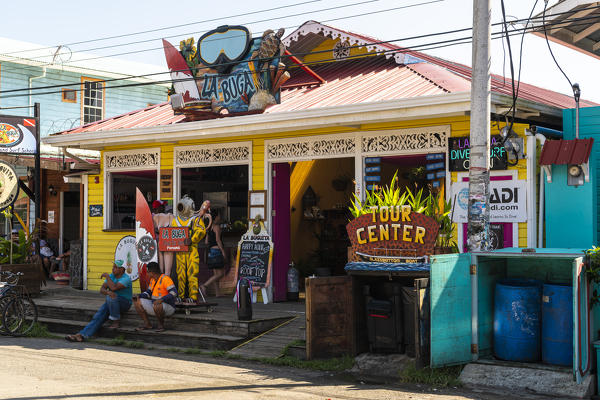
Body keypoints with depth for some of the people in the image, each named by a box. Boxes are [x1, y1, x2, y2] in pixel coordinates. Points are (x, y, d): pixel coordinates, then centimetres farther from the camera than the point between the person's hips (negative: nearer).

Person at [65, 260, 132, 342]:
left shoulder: (126, 279, -16)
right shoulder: (111, 276, 5)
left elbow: (114, 288, -30)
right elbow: (102, 289, -5)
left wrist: (106, 276, -17)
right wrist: (108, 292, -29)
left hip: (124, 303, -6)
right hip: (112, 304, 6)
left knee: (111, 297, -37)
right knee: (98, 317, -18)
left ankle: (116, 321, -21)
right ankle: (81, 335, -34)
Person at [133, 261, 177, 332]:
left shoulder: (165, 279, -20)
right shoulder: (153, 279, 7)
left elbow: (174, 293, -29)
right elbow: (149, 293, 14)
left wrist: (161, 300, -41)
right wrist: (138, 296, -4)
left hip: (167, 308, -8)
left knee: (156, 306, -40)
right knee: (137, 302, -3)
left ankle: (161, 324, -12)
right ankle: (147, 324, 1)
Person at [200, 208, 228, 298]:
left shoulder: (209, 227, 16)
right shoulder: (217, 226, -9)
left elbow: (206, 241, 17)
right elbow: (218, 240, -17)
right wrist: (223, 251, -16)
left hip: (211, 251, 9)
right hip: (217, 250, -9)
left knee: (216, 274, 9)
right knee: (220, 273, -9)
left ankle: (217, 293, 7)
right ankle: (204, 285, -18)